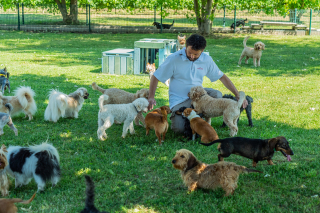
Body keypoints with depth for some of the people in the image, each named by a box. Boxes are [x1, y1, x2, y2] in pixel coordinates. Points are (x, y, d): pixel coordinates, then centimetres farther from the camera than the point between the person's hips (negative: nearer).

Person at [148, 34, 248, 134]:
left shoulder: (206, 60, -2)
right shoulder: (174, 59, -12)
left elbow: (222, 77, 6)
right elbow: (155, 77, -7)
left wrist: (238, 95, -1)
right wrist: (151, 97, -19)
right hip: (179, 100, -3)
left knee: (217, 94, -28)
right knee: (179, 128, -25)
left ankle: (206, 120, -2)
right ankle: (175, 115, 12)